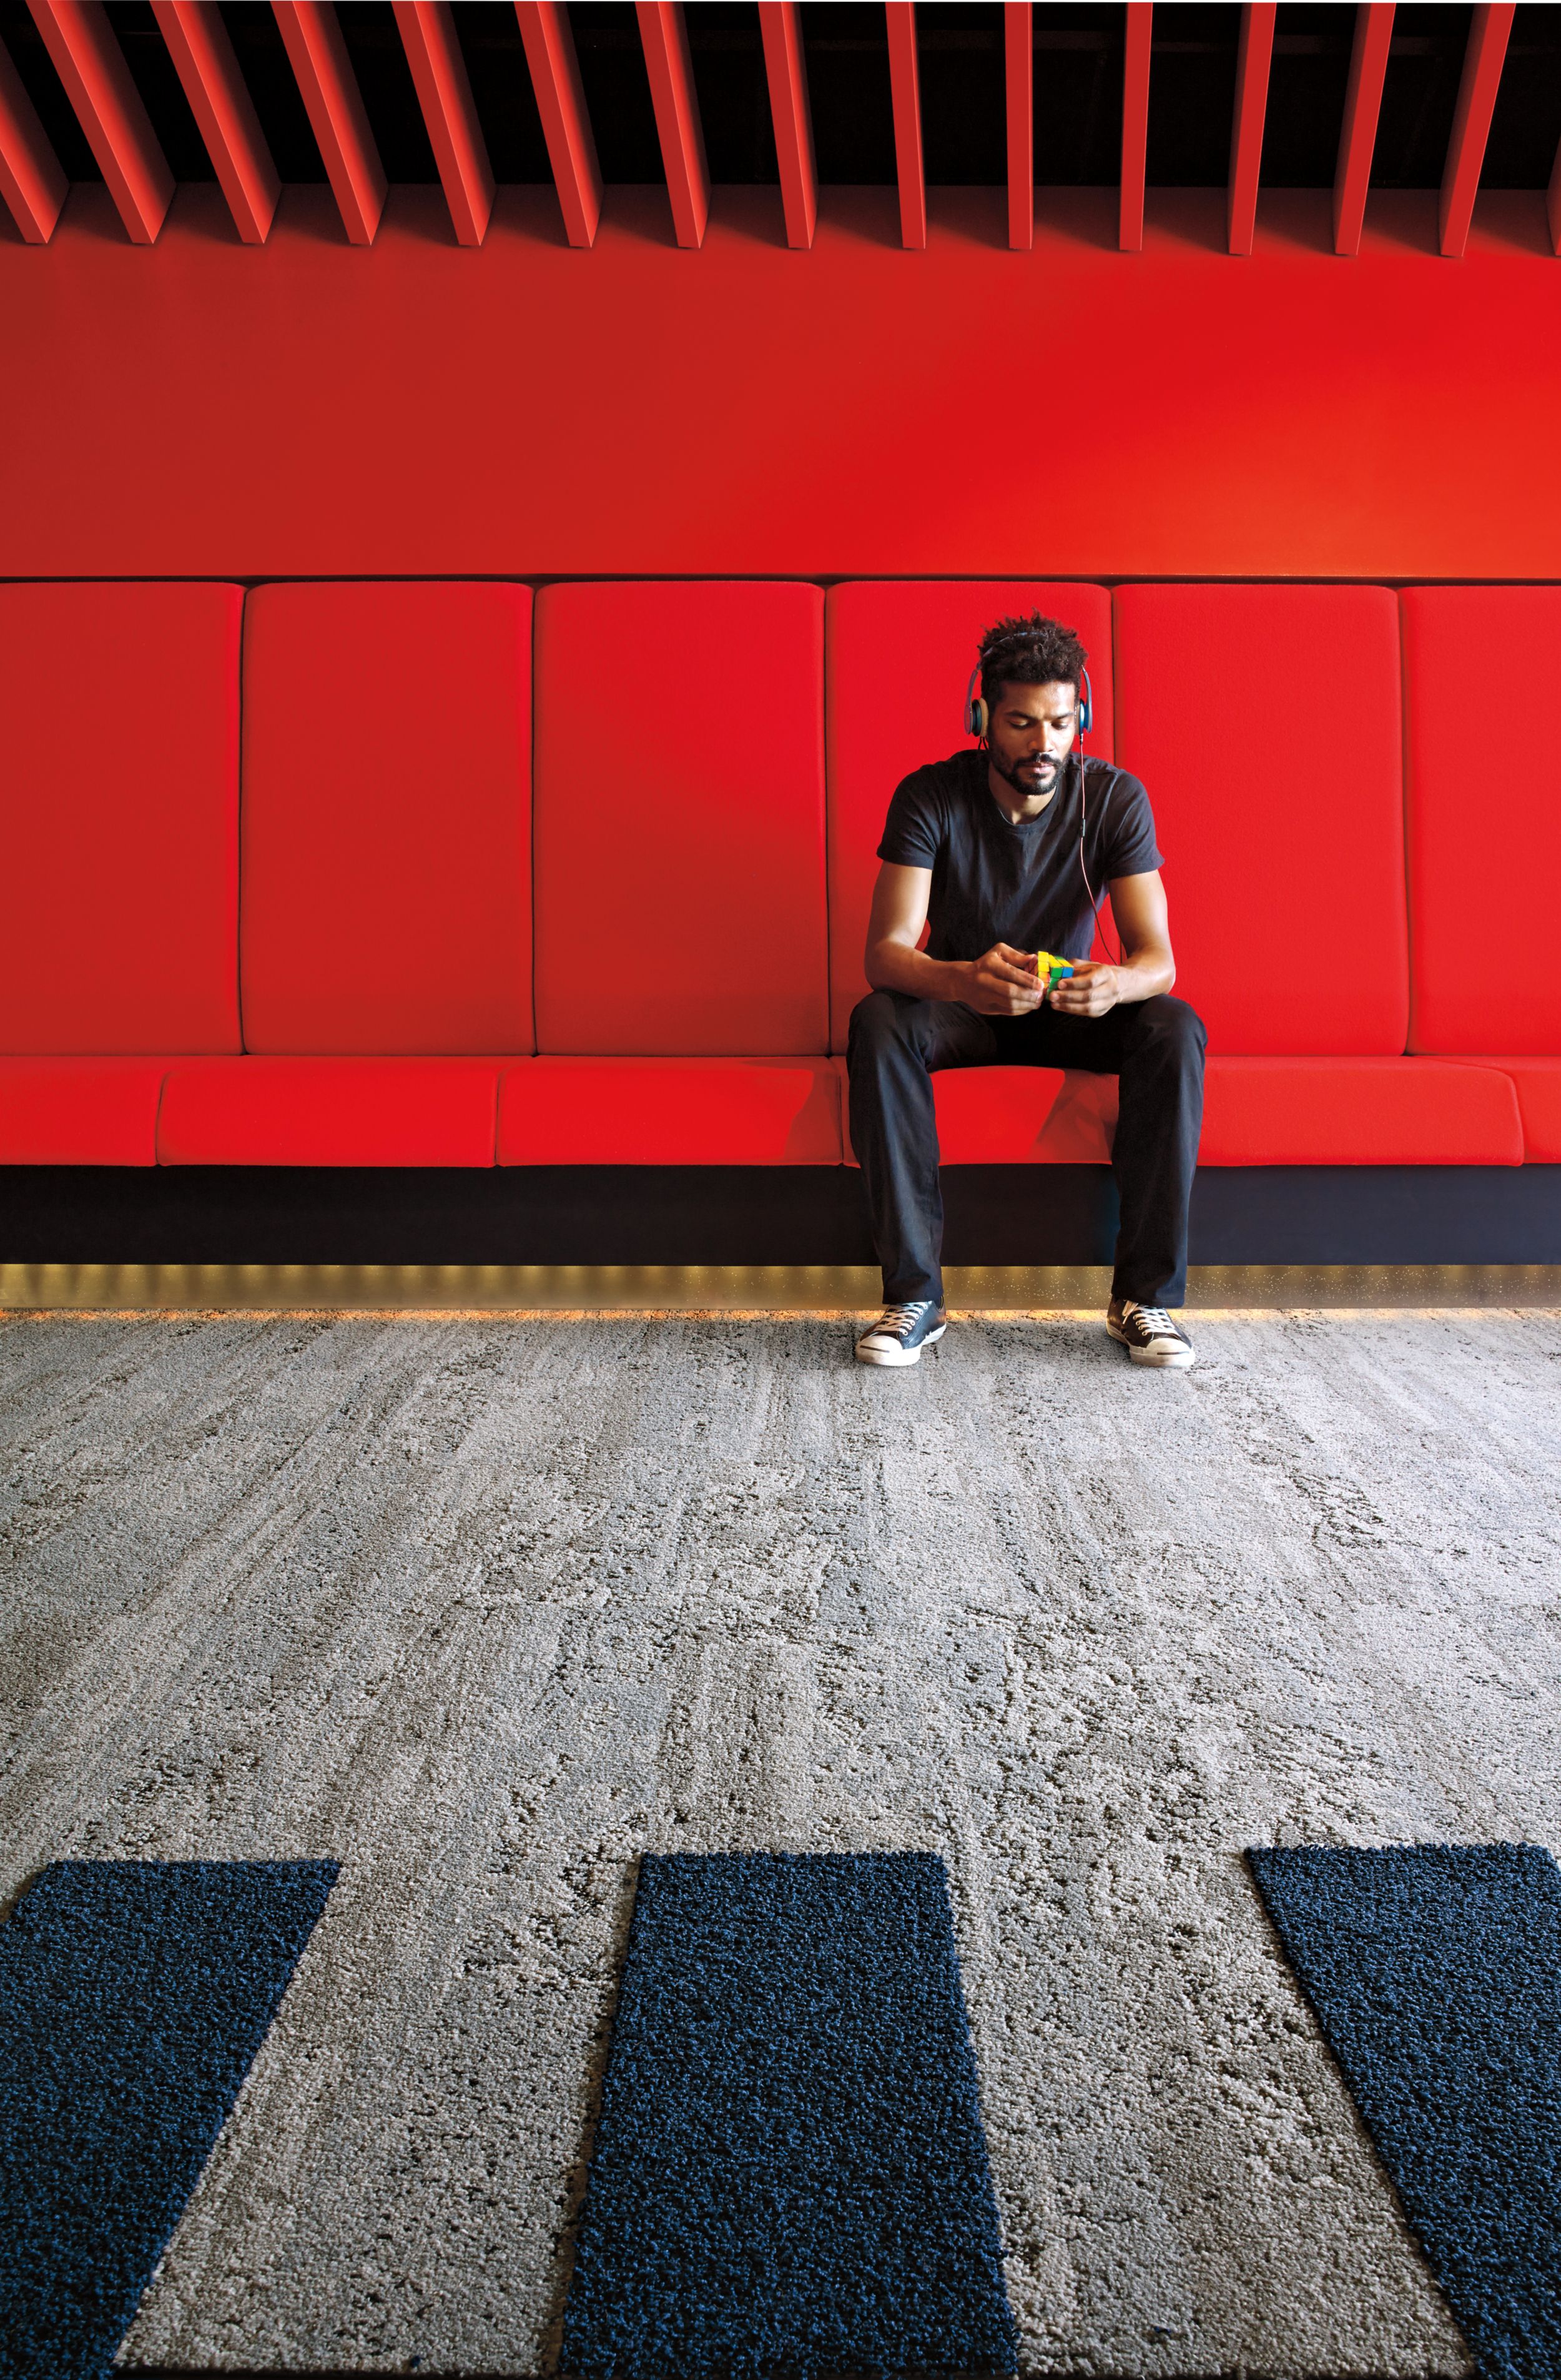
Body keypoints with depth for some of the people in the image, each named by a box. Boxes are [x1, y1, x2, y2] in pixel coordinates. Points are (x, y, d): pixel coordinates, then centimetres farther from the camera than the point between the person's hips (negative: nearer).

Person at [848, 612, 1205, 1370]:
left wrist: (1116, 983, -45)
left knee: (1175, 1030, -29)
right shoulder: (930, 796, -17)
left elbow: (1158, 959, -19)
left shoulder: (1115, 798, -13)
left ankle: (1146, 1294, -22)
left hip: (1071, 1007, 1)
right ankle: (913, 1294, -30)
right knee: (877, 1023, -34)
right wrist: (962, 980, -50)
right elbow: (885, 952, -27)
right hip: (959, 1004, -1)